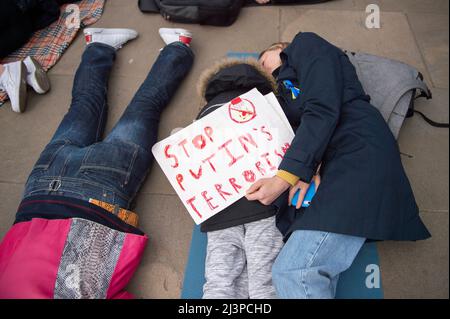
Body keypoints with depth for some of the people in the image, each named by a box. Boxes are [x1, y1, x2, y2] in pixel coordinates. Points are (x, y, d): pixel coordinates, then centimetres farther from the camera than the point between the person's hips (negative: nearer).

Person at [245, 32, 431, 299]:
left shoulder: (306, 45, 14)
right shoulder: (286, 97, 33)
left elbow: (322, 111, -4)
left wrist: (285, 177, -11)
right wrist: (301, 174, -9)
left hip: (359, 153, -7)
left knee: (292, 273, -22)